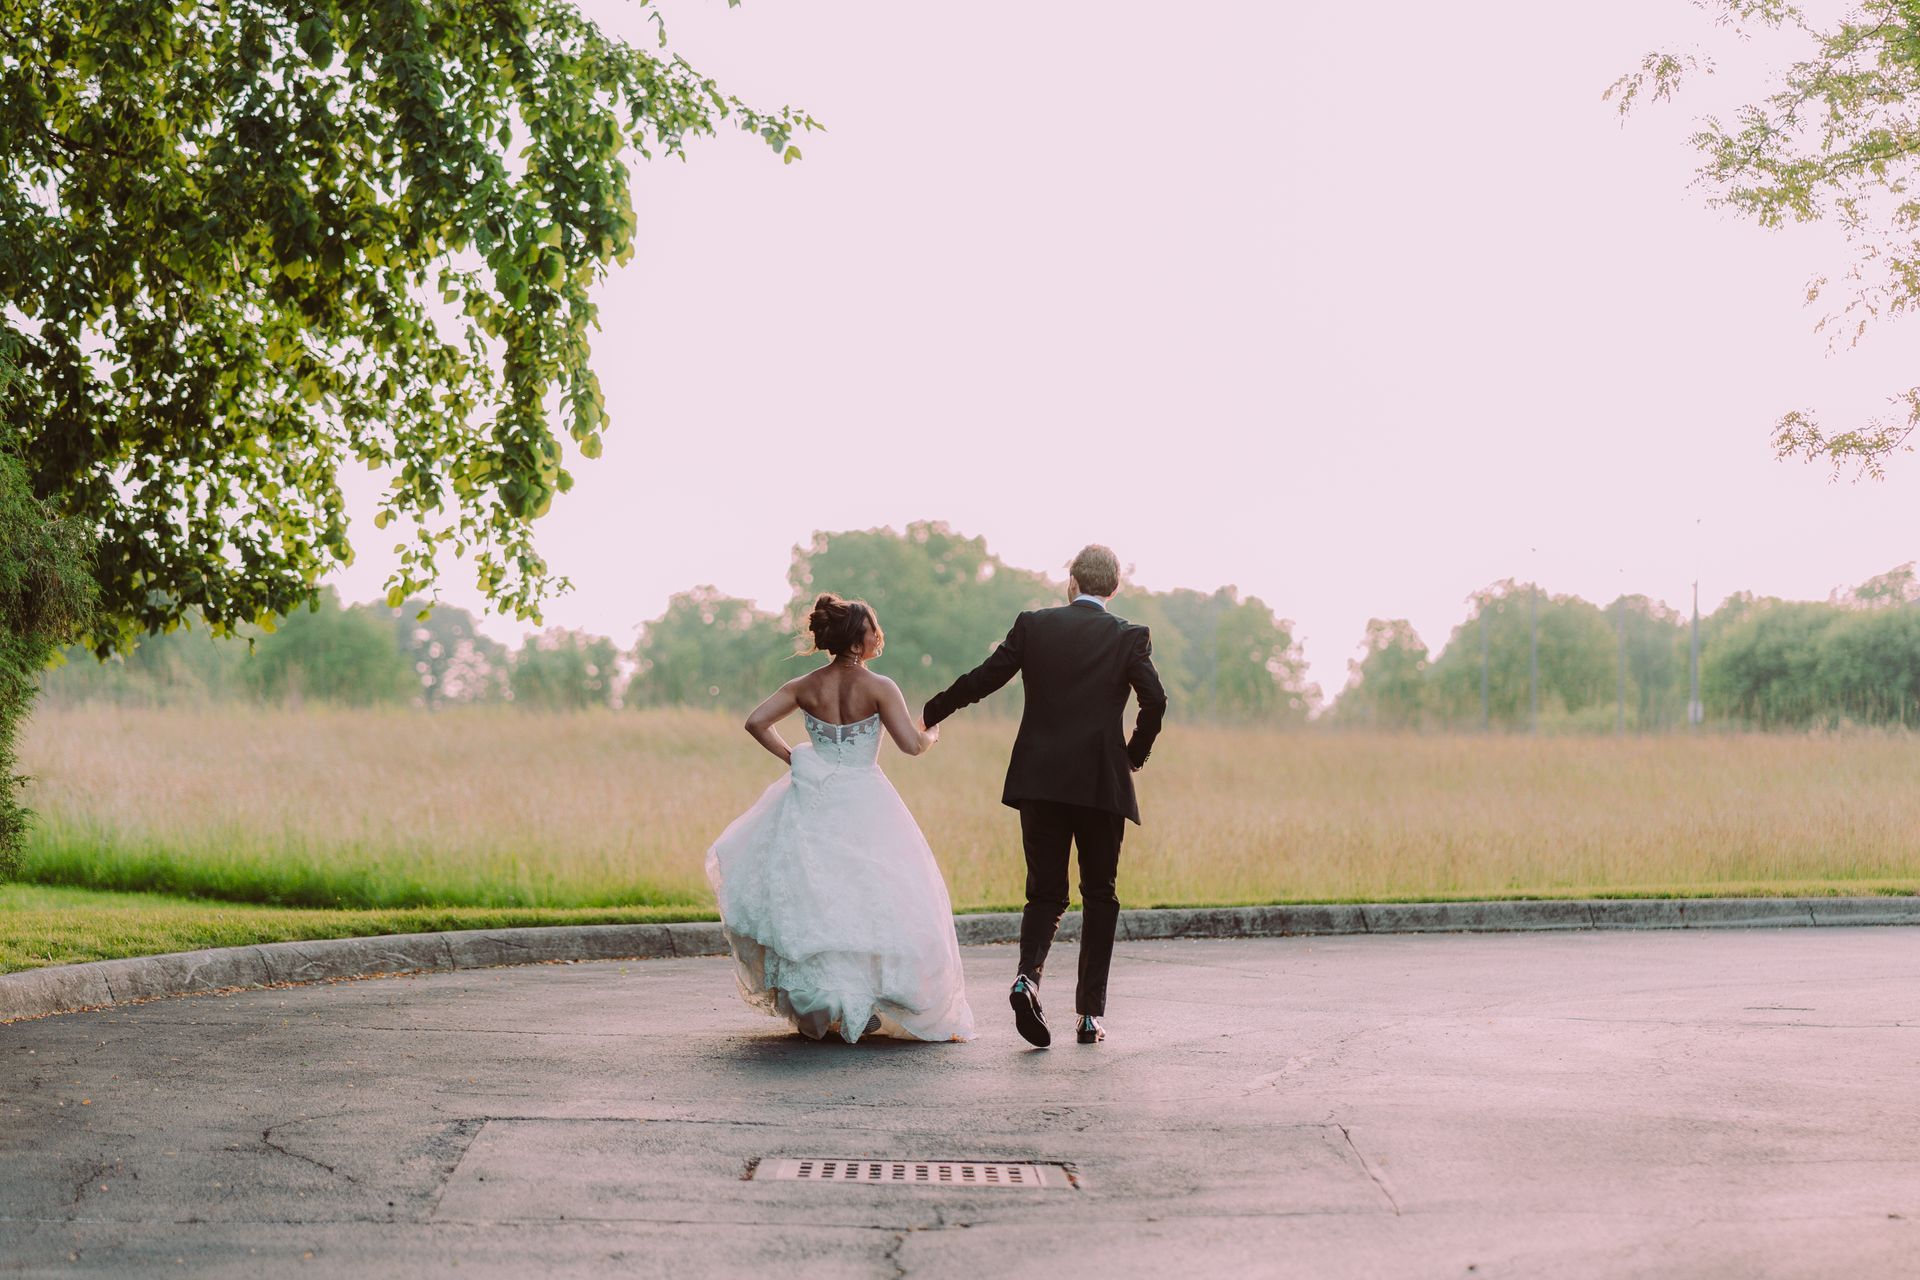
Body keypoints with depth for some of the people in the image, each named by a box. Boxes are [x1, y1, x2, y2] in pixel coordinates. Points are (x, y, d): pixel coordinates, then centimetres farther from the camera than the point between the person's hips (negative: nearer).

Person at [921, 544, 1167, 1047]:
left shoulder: (1033, 625, 4)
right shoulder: (1128, 637, 1)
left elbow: (982, 678, 4)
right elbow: (1154, 700, -11)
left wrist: (932, 714, 19)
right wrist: (1136, 754, 7)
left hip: (1040, 781, 1)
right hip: (1103, 784, -1)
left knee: (1045, 891, 9)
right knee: (1099, 896, 9)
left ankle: (1028, 976, -19)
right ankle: (1091, 1013, 5)